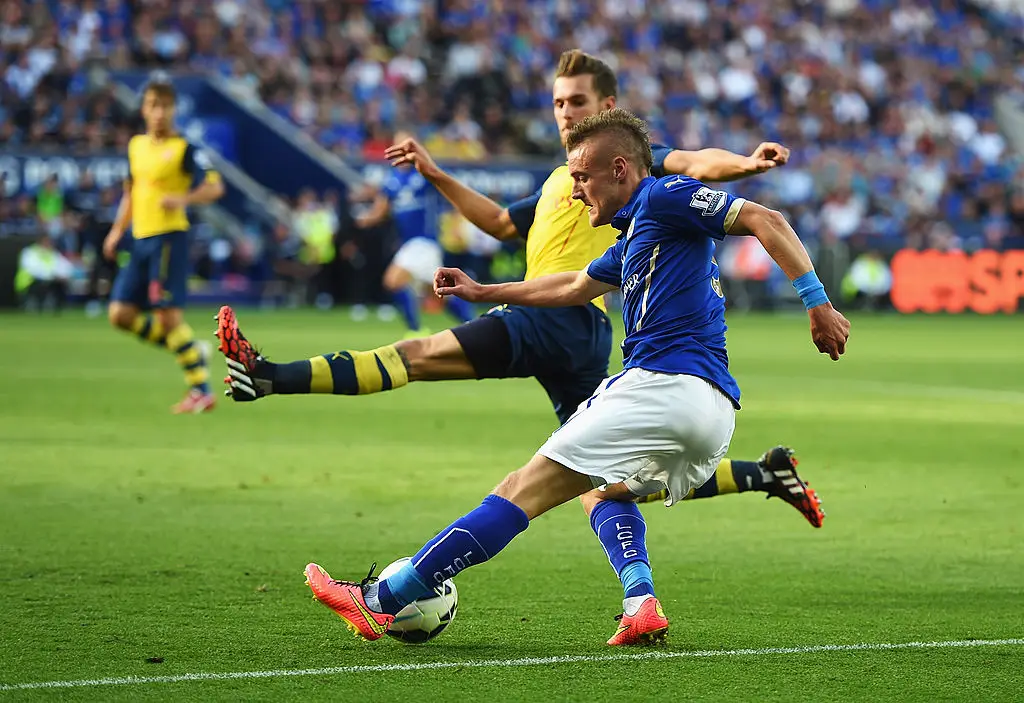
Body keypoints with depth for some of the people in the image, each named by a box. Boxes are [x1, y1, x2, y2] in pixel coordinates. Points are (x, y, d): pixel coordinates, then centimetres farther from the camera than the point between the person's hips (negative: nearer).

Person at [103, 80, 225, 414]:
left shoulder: (184, 149, -7)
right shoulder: (136, 146, 14)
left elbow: (215, 186, -13)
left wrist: (184, 199, -29)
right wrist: (117, 231, 17)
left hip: (169, 237, -8)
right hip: (140, 239, 8)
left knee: (167, 314, -12)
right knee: (121, 314, 2)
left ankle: (201, 391, -4)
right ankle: (189, 348, 18)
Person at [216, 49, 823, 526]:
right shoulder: (562, 179, 31)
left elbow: (693, 164, -12)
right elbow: (502, 223, 44)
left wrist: (746, 163, -32)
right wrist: (437, 177, 39)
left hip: (561, 317, -9)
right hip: (581, 339, 9)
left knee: (422, 354, -16)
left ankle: (269, 378, -23)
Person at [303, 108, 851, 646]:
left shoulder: (663, 198, -2)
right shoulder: (634, 235, 27)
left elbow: (765, 221, -11)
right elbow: (576, 286, 43)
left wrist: (817, 302, -19)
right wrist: (483, 292, 48)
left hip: (666, 384, -10)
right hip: (716, 410, 10)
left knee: (523, 490, -7)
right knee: (608, 491, 33)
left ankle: (382, 602, -7)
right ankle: (641, 605, 3)